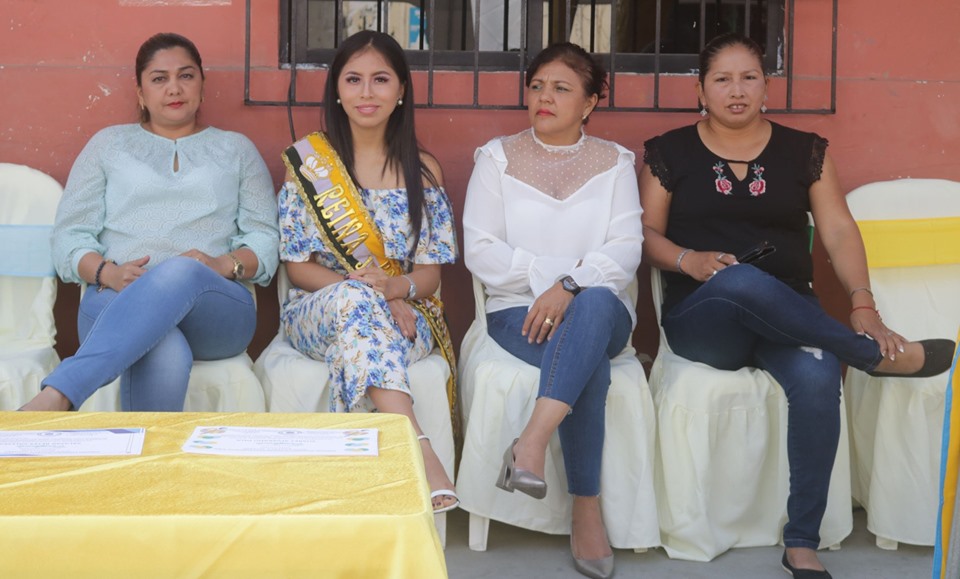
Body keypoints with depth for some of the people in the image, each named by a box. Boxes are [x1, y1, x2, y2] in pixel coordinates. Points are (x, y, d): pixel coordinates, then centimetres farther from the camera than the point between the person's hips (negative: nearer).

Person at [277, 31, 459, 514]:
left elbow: (431, 271, 5)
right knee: (356, 299, -38)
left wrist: (396, 287, -20)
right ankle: (420, 452, -50)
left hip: (405, 317, 1)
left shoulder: (422, 169, 9)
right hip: (317, 311, 0)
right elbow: (298, 266, 1)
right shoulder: (306, 159, 5)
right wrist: (364, 290, -17)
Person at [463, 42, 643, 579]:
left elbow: (625, 251, -3)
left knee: (594, 303, -38)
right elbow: (480, 251, 0)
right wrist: (547, 273, -12)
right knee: (590, 365, -34)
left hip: (602, 309, 1)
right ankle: (587, 510, -28)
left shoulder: (615, 162, 11)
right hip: (519, 311, -1)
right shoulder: (499, 157, 9)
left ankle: (533, 441, -44)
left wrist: (570, 286, -21)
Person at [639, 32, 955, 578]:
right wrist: (689, 260, -15)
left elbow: (839, 231, 3)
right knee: (740, 281, -39)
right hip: (703, 317, -1)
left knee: (817, 376, -34)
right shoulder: (670, 152, 8)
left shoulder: (805, 151, 11)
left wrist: (864, 304, -12)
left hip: (789, 316, 2)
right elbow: (647, 234, 6)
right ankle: (883, 355, -22)